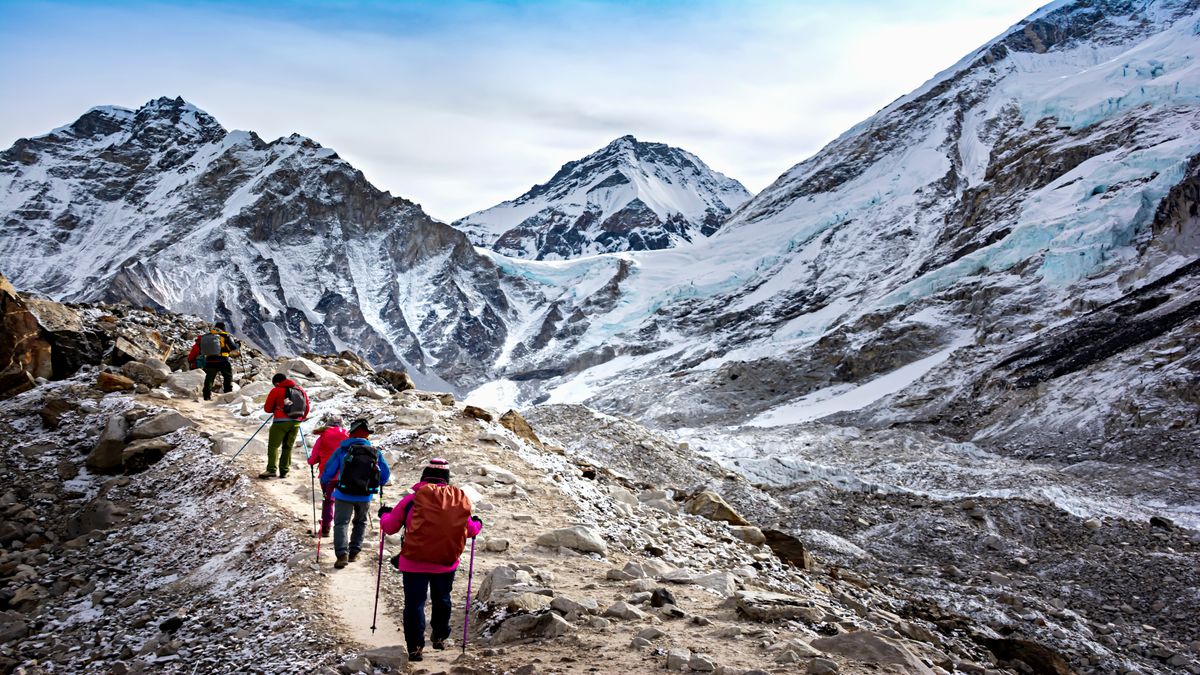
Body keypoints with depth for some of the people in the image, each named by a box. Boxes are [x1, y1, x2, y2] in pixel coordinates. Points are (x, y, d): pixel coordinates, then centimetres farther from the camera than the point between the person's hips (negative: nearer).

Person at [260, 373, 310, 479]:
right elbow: (307, 408, 18)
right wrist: (301, 418, 33)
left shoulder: (276, 391, 0)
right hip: (296, 423, 5)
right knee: (288, 447, 12)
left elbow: (267, 409, 4)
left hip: (281, 422, -5)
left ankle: (271, 470, -15)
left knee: (273, 446, -3)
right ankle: (284, 471, 8)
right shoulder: (301, 390, 13)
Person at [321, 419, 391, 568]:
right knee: (360, 522, 23)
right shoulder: (376, 452, 1)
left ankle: (342, 554, -16)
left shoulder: (342, 450, -5)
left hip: (344, 494, -2)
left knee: (341, 523, 3)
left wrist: (324, 483, 20)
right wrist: (378, 485, 28)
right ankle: (353, 552, 20)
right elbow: (386, 473, 8)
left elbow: (329, 470, -1)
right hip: (366, 496, 2)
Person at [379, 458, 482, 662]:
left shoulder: (413, 498, -8)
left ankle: (415, 647, 4)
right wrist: (477, 524, 32)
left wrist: (384, 514, 23)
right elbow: (470, 529, 8)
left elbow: (390, 527, 1)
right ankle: (440, 637, 36)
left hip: (414, 562, -3)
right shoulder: (459, 499, -1)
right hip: (446, 561, 3)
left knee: (414, 603, 6)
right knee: (442, 600, 23)